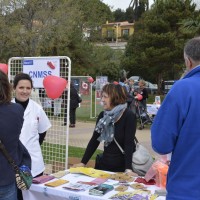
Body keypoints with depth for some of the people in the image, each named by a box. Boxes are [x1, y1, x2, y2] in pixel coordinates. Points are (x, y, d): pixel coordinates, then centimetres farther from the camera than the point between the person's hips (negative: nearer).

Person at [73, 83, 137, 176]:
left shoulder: (129, 116, -15)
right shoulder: (103, 115, 1)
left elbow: (129, 144, -22)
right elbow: (94, 140, 3)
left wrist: (128, 169, -32)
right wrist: (83, 162, -2)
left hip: (122, 167, -5)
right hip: (104, 164, 5)